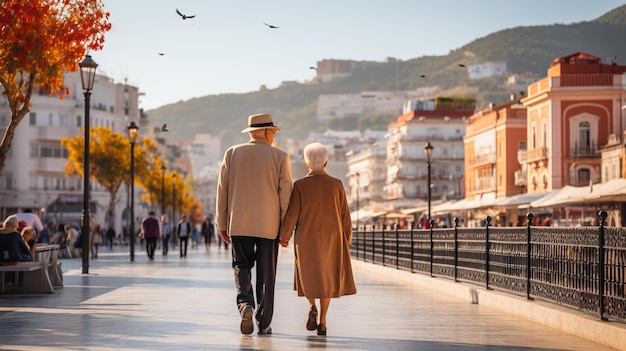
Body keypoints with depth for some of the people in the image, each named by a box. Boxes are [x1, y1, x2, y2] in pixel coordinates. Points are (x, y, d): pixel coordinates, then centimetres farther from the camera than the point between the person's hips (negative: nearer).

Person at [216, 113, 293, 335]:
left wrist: (222, 224, 11)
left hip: (239, 224, 1)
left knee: (241, 266, 13)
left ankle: (245, 304, -13)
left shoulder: (232, 154, 3)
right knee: (266, 275, 7)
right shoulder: (280, 157, -1)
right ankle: (263, 323, 10)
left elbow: (222, 191, 4)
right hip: (268, 225, -1)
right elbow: (285, 194, -2)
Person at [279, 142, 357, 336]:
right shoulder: (336, 184, -2)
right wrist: (346, 239, 12)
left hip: (306, 238, -1)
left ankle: (312, 306, -9)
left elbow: (292, 213, -6)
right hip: (331, 238, 1)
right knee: (326, 277, 11)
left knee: (309, 274, 16)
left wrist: (284, 235, 7)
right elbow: (344, 215, 1)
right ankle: (322, 322, 6)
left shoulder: (300, 185, -6)